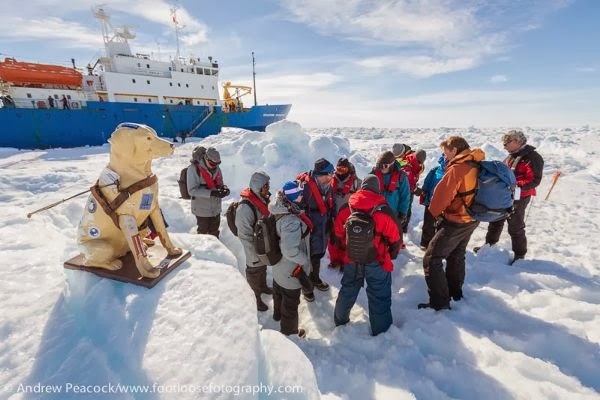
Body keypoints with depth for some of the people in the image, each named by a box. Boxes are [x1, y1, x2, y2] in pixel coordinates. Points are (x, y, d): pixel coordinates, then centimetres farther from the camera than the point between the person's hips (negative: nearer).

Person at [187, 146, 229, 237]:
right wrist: (211, 193, -32)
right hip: (202, 210, -5)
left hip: (216, 208, 5)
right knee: (203, 232, 11)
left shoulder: (216, 168, -1)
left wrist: (224, 188, -13)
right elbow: (192, 190, -21)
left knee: (214, 233, 20)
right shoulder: (194, 169, -18)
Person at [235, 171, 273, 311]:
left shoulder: (264, 199, -8)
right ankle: (254, 298, 42)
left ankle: (263, 286, 56)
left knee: (263, 268, 30)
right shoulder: (246, 207, -34)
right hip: (255, 249, -7)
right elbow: (244, 236, -28)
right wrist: (254, 256, -21)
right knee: (255, 273, 17)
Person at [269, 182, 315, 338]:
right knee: (291, 303, 18)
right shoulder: (292, 221, -36)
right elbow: (290, 250, -40)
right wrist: (305, 261, -24)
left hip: (278, 266, 8)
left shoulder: (278, 213, -10)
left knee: (279, 293, 34)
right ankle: (289, 332, 43)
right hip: (292, 271, -8)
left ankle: (278, 314, 62)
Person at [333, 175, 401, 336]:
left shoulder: (347, 208, -6)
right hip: (377, 263, -3)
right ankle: (381, 332, 29)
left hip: (352, 260, 4)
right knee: (379, 298, 14)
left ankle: (340, 321, 42)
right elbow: (395, 238, -9)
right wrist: (391, 256, 10)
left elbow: (338, 233, 3)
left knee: (347, 291, 24)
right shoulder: (383, 210, -16)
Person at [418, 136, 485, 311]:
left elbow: (442, 194, -21)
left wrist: (435, 212, -1)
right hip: (471, 219, 9)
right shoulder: (476, 165, 5)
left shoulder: (457, 168, -23)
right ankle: (455, 292, 40)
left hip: (456, 222, -9)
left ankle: (440, 302, 1)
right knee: (456, 256, 25)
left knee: (431, 259, -3)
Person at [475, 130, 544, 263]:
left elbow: (534, 180, -22)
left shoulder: (533, 157, -14)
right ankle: (489, 245, 34)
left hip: (519, 198, -8)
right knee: (495, 221, 18)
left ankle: (519, 254, 19)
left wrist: (517, 186, -33)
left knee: (515, 227, 2)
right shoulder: (511, 156, 12)